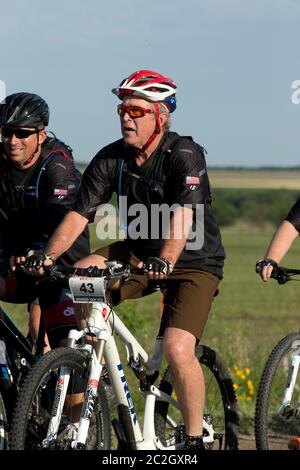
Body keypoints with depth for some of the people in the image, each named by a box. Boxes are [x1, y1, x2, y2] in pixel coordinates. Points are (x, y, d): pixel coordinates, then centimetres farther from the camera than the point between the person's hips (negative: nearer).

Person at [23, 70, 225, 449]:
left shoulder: (185, 155, -22)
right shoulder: (110, 159, -7)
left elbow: (182, 215, -36)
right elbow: (79, 214, -13)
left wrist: (165, 261, -53)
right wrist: (48, 255, -29)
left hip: (193, 262, -5)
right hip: (139, 252, 5)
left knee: (177, 349, -23)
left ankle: (195, 438, -4)